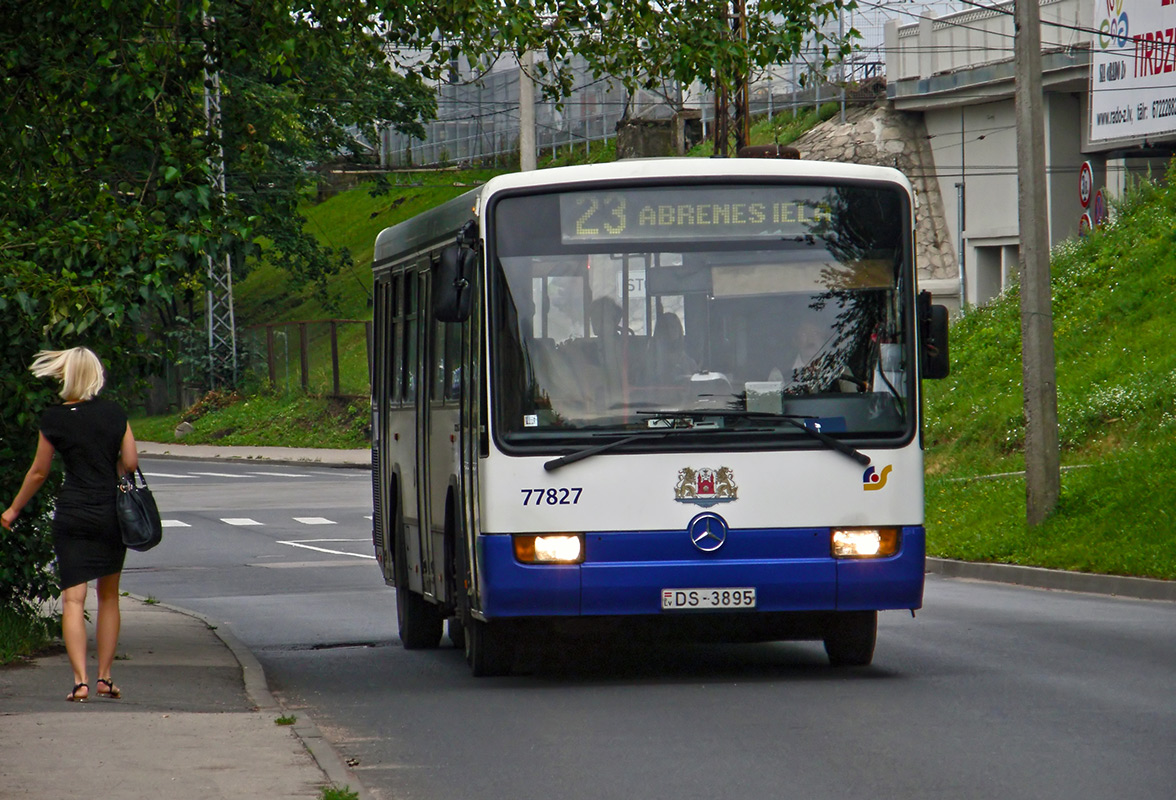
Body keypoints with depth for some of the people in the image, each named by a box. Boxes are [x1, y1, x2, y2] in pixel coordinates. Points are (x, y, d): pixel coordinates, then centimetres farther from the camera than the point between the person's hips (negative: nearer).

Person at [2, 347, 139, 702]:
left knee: (73, 598, -3)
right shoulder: (114, 413, 0)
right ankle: (105, 677, 14)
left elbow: (38, 472, 4)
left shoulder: (54, 419, -4)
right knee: (109, 597, 15)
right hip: (111, 513, 2)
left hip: (72, 513, -2)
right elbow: (130, 463, 0)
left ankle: (80, 680, -15)